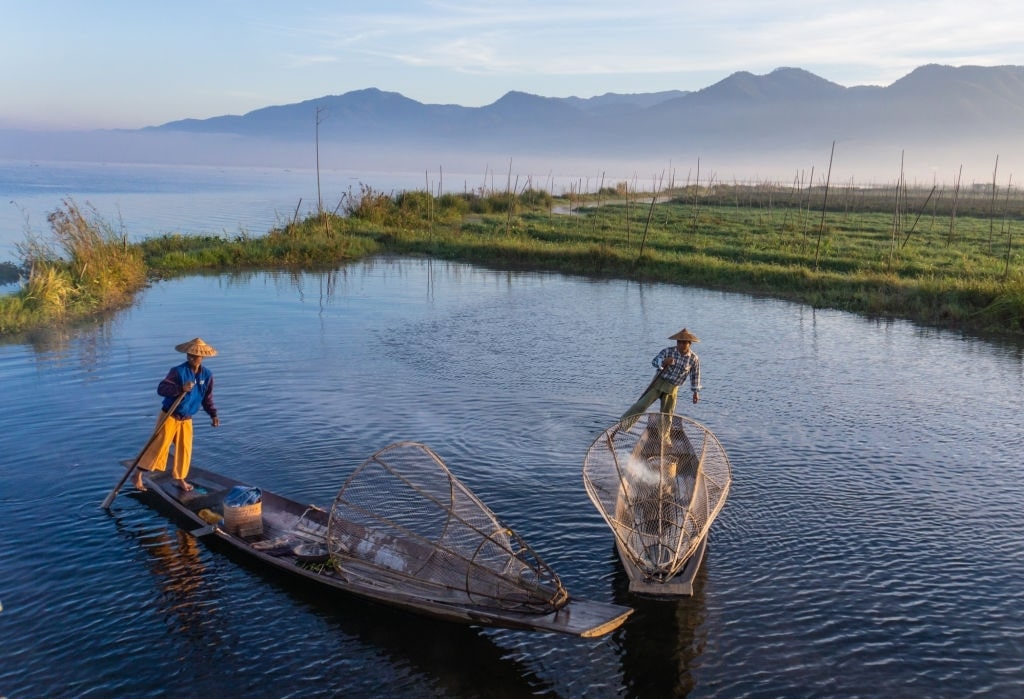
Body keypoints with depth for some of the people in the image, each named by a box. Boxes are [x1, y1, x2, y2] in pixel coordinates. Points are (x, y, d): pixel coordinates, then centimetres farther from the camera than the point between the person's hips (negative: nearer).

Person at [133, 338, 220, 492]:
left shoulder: (207, 375, -1)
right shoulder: (178, 371, -16)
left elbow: (207, 398, 10)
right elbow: (161, 388, -24)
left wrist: (213, 415, 0)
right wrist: (181, 388, -38)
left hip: (186, 420, 5)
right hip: (169, 416, -4)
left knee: (185, 449, 8)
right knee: (158, 446, -3)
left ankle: (180, 479, 24)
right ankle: (138, 473, 11)